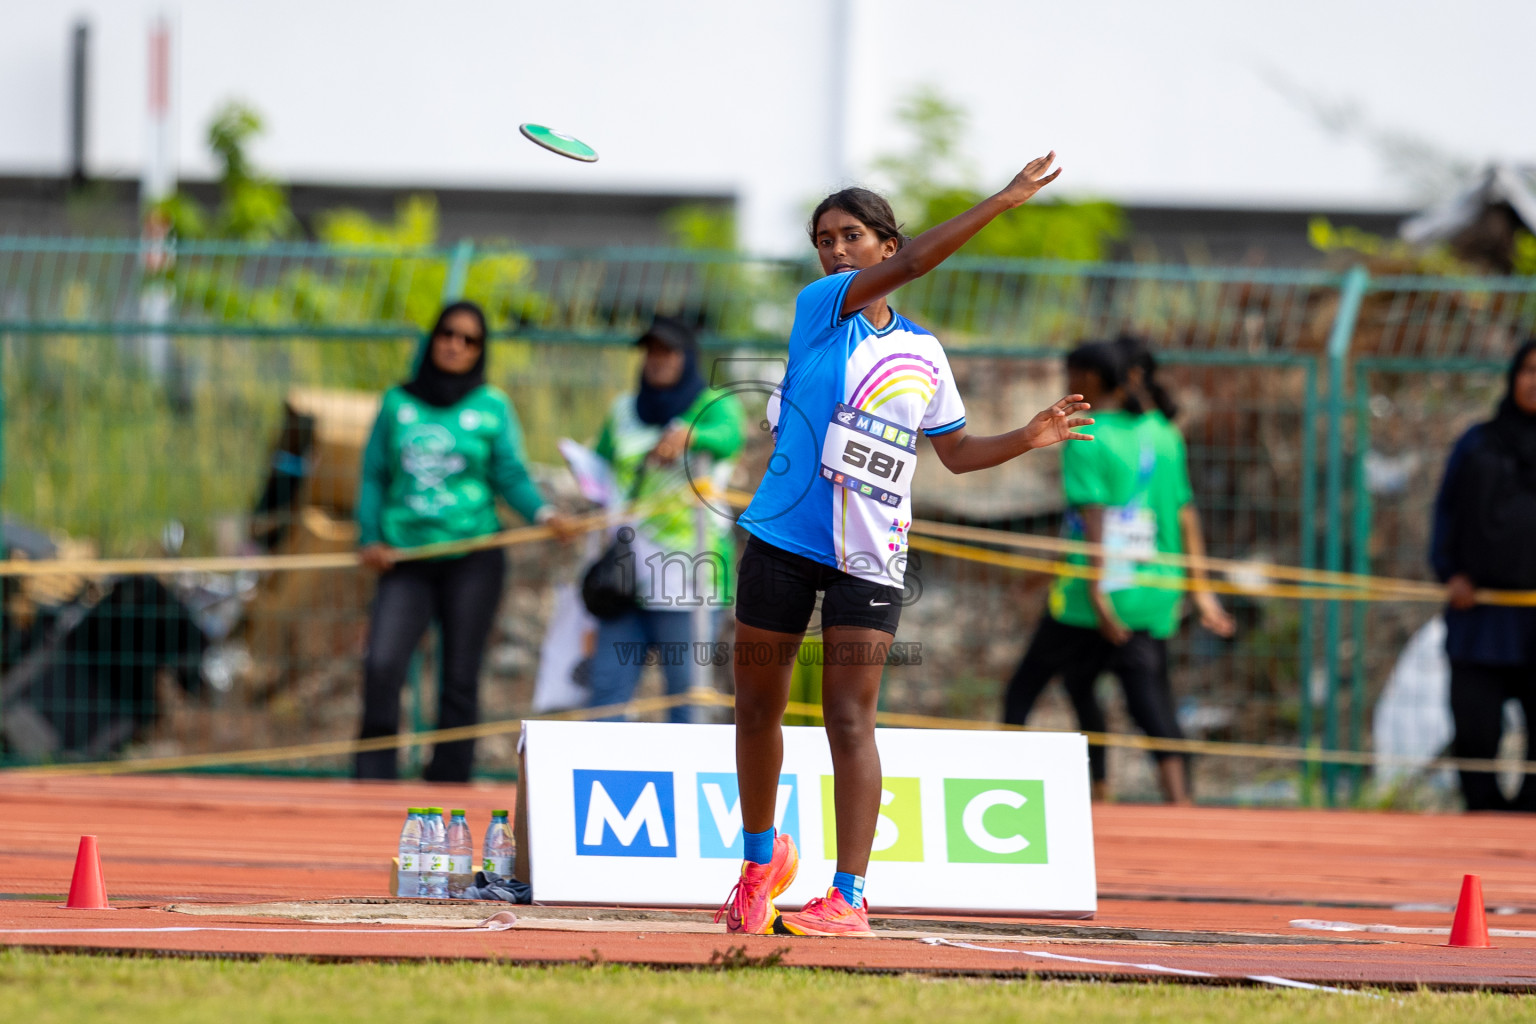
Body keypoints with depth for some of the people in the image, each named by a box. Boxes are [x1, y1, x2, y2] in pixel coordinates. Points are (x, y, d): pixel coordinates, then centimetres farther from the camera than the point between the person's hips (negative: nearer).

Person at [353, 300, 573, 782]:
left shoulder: (493, 407, 6)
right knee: (381, 664, -16)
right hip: (406, 560, 1)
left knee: (460, 679, 1)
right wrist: (370, 538, 0)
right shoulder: (398, 403, 11)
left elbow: (511, 475, 1)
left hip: (472, 559, -1)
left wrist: (544, 513, -18)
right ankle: (372, 784, -13)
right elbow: (374, 476, 13)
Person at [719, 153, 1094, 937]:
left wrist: (1028, 438, 4)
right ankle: (762, 857, 32)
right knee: (758, 708, 10)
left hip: (868, 560, 0)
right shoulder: (819, 307, -2)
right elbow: (907, 267, -17)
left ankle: (848, 896, -11)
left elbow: (957, 452, 21)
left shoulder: (922, 353, 10)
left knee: (849, 718, -8)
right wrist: (999, 203, -21)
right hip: (783, 540, 0)